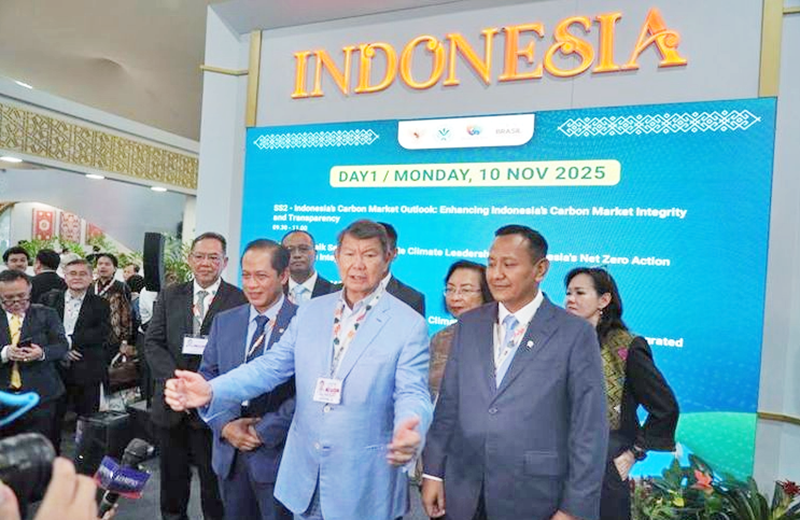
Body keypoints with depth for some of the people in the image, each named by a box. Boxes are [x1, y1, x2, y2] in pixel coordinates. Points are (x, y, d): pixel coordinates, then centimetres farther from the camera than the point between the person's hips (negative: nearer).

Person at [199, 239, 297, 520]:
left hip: (278, 453, -5)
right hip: (229, 452, 5)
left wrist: (264, 432, -15)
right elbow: (207, 378, 7)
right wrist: (226, 425, -7)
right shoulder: (224, 321, 6)